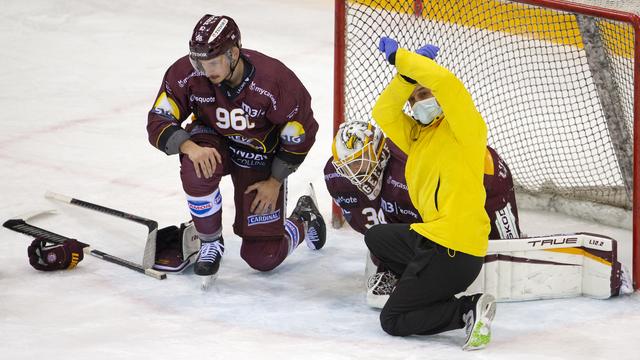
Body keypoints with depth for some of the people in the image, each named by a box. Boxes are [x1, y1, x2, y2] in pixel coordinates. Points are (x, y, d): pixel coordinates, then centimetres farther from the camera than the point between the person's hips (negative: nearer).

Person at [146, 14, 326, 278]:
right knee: (196, 166, -38)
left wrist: (275, 181, -9)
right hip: (214, 142, 2)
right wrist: (191, 147, -39)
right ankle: (210, 244, -11)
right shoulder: (186, 74, -25)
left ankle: (304, 221, 32)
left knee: (264, 258, -4)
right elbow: (158, 122, -20)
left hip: (262, 157, -2)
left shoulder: (274, 80, -31)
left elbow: (300, 133, -15)